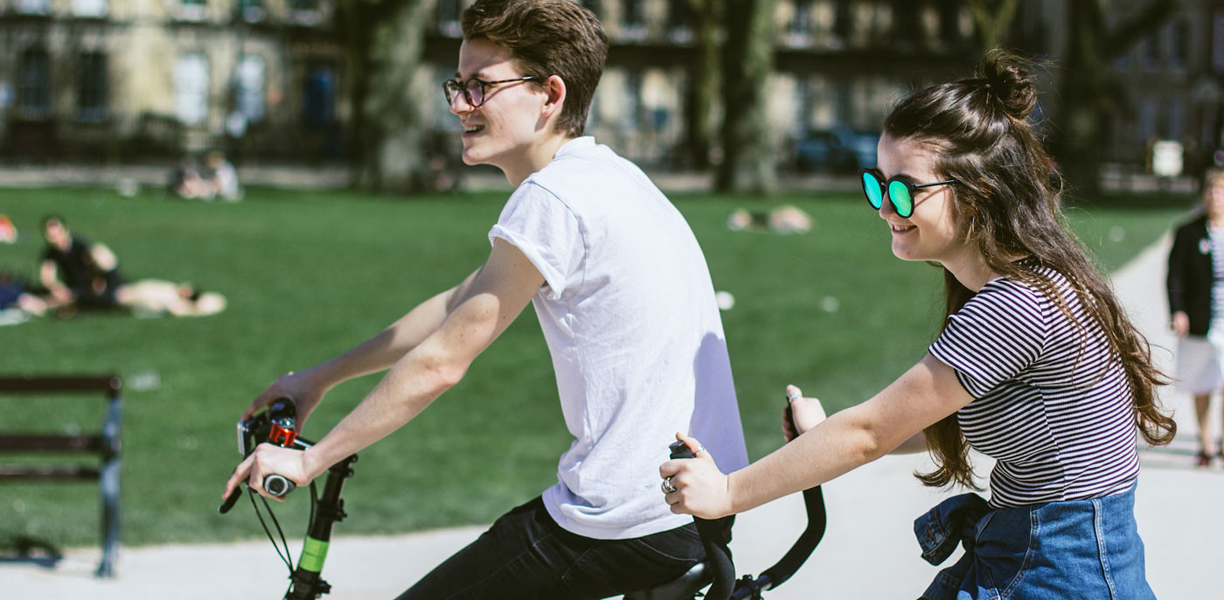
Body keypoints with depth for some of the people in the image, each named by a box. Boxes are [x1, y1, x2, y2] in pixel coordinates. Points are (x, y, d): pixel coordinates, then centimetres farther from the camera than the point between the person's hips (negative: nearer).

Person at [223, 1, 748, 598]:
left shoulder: (553, 199, -16)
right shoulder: (601, 175, 14)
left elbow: (440, 362, -12)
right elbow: (462, 304, 22)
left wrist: (307, 461, -3)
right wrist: (319, 378, 27)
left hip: (633, 528, -10)